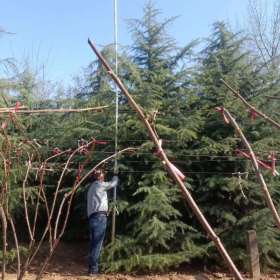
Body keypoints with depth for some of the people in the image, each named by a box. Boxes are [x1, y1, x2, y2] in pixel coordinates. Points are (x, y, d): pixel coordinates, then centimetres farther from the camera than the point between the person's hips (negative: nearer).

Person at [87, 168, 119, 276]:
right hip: (99, 216, -9)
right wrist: (116, 177, 28)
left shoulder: (92, 187, 24)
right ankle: (93, 269, -8)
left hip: (92, 217, 9)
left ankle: (92, 267, 13)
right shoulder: (99, 185, -2)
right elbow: (113, 184, 9)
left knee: (94, 243, 10)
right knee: (97, 243, -8)